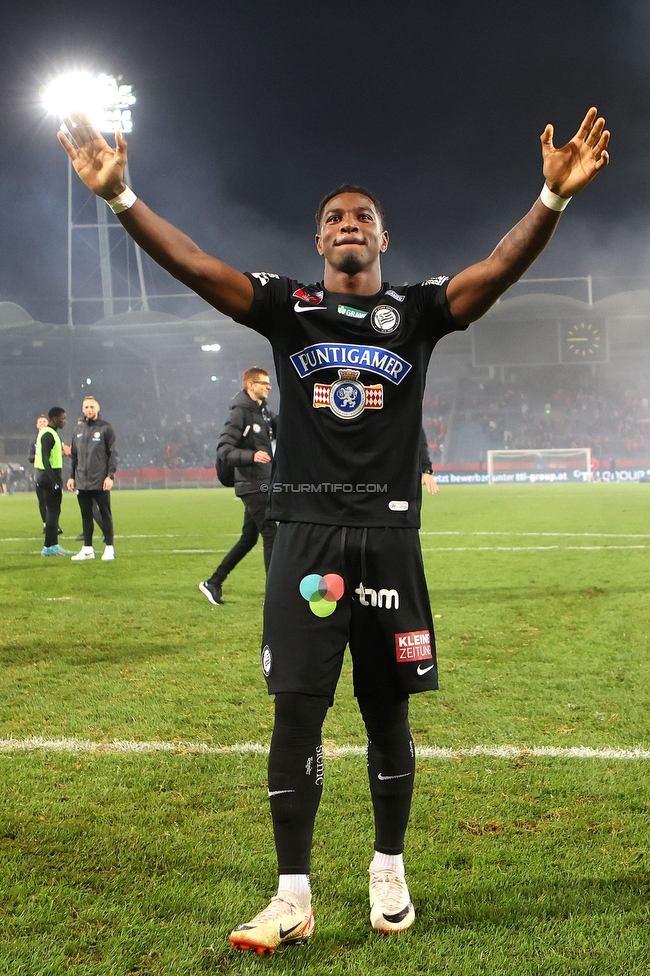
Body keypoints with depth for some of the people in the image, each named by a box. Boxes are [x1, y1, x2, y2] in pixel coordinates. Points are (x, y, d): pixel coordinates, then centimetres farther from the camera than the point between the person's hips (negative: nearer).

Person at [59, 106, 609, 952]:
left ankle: (389, 872, 27)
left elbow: (503, 267, -9)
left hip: (389, 536, 1)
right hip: (307, 534, 0)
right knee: (296, 711, -1)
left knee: (387, 711, 9)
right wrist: (120, 196, -19)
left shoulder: (417, 311, 6)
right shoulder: (287, 306, 6)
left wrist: (554, 196, -26)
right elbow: (192, 264, -6)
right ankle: (293, 897, 9)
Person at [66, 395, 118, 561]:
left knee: (105, 514, 0)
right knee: (86, 515, 9)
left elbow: (113, 454, -5)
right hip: (82, 482, 5)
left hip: (100, 482, -5)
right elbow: (75, 456, 18)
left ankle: (109, 548, 5)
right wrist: (72, 476, 11)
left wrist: (110, 476, -13)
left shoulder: (105, 428, -2)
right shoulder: (79, 430, 14)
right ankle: (87, 549, 14)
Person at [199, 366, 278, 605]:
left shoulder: (264, 412, 15)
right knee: (270, 534, -9)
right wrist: (251, 456, -33)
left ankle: (213, 583, 20)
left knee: (249, 538, 13)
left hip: (263, 483, 9)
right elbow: (224, 449, -18)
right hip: (252, 485, -9)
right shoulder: (240, 412, -12)